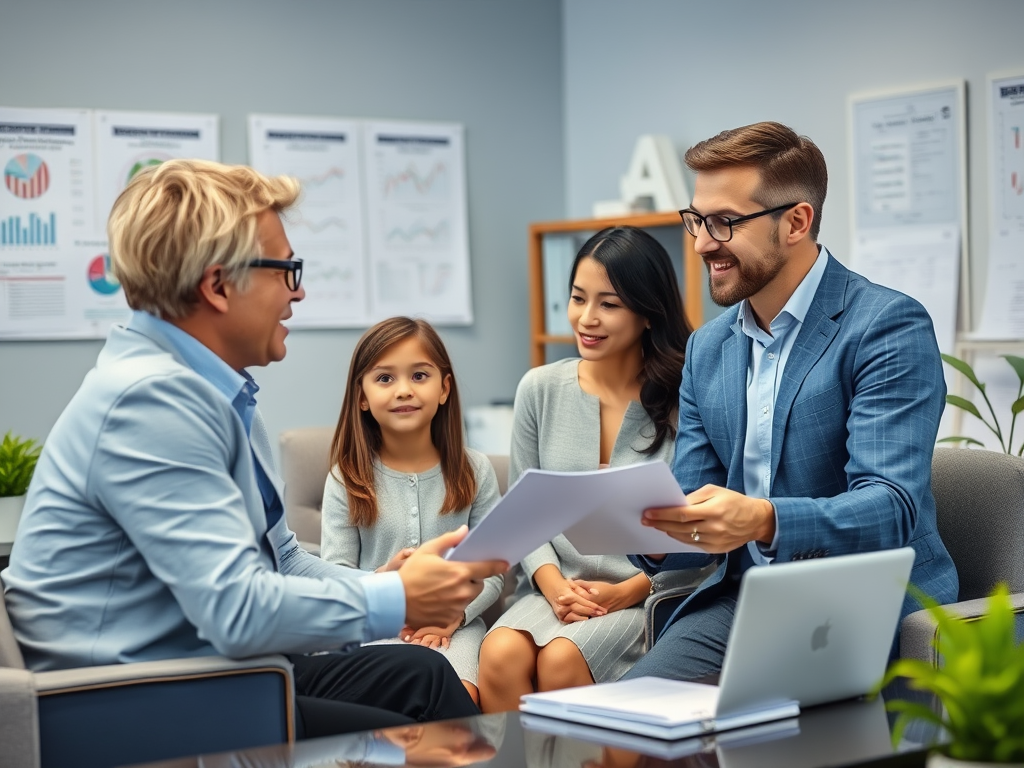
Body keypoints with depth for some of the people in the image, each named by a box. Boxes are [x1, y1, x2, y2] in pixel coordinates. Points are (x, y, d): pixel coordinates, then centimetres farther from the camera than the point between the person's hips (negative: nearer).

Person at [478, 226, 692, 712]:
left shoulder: (680, 402, -1)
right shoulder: (540, 390, 9)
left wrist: (625, 593, -14)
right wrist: (553, 583, -8)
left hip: (650, 596, -2)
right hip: (554, 590, 3)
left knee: (562, 658, -32)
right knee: (500, 655, -30)